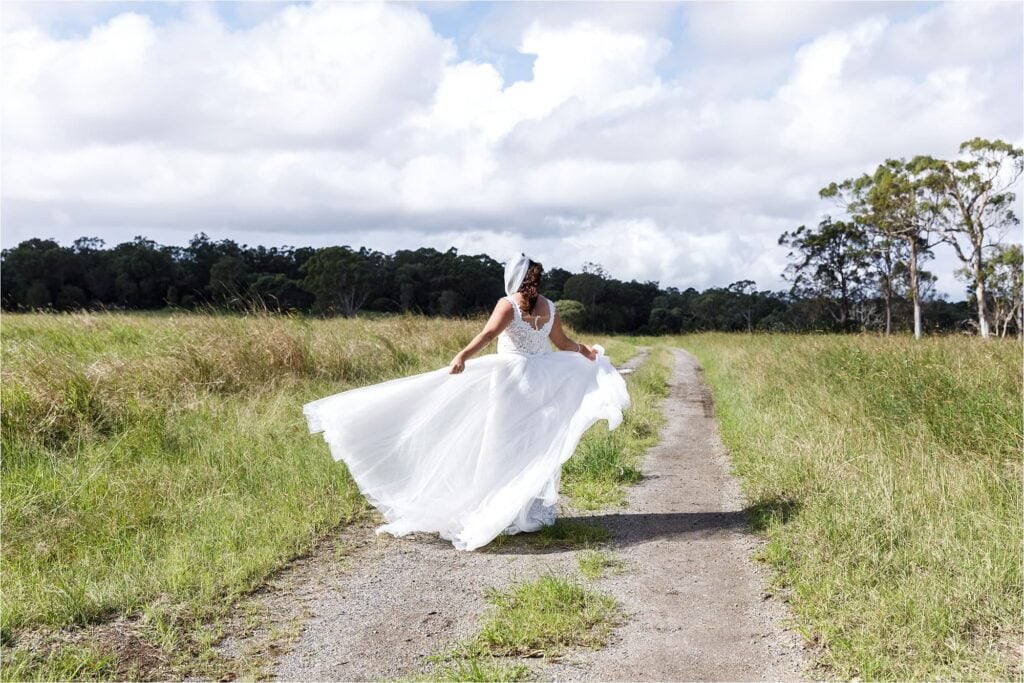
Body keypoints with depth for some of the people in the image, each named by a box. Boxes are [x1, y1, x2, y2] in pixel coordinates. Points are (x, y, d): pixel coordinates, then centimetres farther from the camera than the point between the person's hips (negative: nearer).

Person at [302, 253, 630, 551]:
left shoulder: (508, 305, -9)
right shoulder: (550, 307, 6)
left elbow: (487, 334, -24)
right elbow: (564, 343, 15)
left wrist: (462, 357, -34)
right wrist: (588, 352, 31)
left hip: (510, 380, -5)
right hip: (543, 382, 5)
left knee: (503, 447, 1)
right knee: (537, 446, 10)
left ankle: (502, 511, 2)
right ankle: (535, 510, 14)